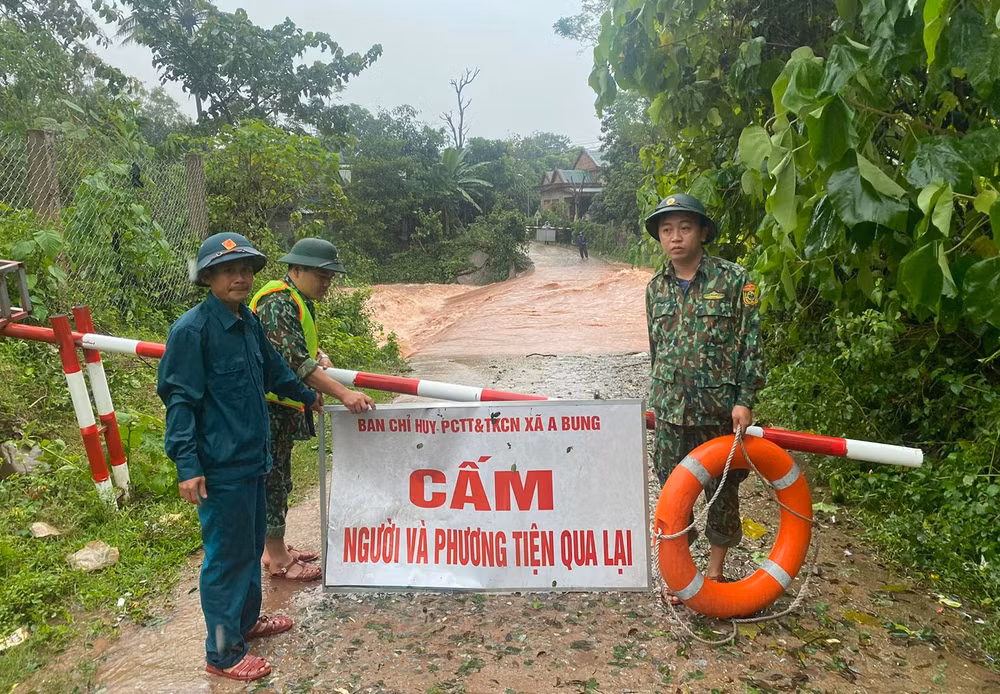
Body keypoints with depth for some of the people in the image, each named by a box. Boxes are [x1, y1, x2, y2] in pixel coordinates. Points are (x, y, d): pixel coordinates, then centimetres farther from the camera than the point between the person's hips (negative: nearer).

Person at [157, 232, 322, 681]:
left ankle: (247, 620, 41)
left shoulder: (248, 322, 7)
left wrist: (306, 395, 37)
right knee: (226, 556, 3)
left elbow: (273, 372, 23)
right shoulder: (192, 329, -16)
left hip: (252, 458, 8)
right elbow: (179, 399, -17)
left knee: (252, 544, 21)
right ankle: (222, 653, 19)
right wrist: (186, 464, -20)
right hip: (220, 468, -8)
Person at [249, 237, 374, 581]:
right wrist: (344, 394, -35)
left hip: (283, 406, 10)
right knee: (272, 479, 0)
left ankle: (275, 547, 31)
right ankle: (278, 559, 11)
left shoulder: (299, 301, 12)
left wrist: (318, 355, 2)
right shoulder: (277, 303, -22)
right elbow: (297, 361, -31)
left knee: (278, 479, 18)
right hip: (266, 407, -10)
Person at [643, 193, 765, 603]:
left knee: (722, 490, 11)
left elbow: (751, 343, -6)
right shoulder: (656, 288, 7)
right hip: (670, 412, 3)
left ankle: (715, 570, 29)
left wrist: (745, 400, -11)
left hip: (721, 409, -3)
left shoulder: (733, 280, -6)